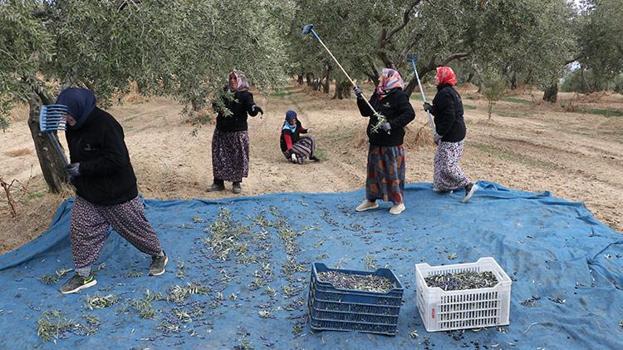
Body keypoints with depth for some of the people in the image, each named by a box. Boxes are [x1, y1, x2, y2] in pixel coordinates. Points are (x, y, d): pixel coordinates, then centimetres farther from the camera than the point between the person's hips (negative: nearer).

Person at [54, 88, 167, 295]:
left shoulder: (105, 124, -26)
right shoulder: (72, 126, 0)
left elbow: (117, 160, -29)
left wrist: (82, 168, -25)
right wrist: (73, 172, 0)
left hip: (117, 194, -7)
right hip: (86, 194, 7)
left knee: (135, 227, 9)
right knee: (80, 232, 9)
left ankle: (158, 255, 33)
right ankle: (84, 275, 26)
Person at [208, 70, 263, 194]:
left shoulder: (245, 95, -5)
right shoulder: (224, 92, 9)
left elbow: (251, 111, -17)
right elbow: (216, 106, 22)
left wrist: (255, 108, -40)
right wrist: (217, 107, -1)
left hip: (238, 132, -5)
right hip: (221, 131, 5)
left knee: (238, 157, 1)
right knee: (219, 156, 8)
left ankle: (236, 183, 16)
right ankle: (218, 182, 20)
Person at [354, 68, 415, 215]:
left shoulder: (398, 96, -12)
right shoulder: (377, 94, 11)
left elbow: (410, 114, -20)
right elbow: (366, 112, 15)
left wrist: (392, 124, -26)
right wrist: (360, 97, 1)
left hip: (392, 143, -8)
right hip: (375, 141, 8)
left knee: (393, 171, 1)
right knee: (373, 171, 15)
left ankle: (399, 202, 16)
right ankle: (371, 200, 29)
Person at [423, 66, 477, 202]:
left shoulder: (444, 94, -19)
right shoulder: (452, 92, 14)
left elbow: (449, 117, -25)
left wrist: (440, 134, -19)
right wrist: (430, 108, 17)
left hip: (451, 136, -11)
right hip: (456, 133, 11)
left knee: (448, 165, -9)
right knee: (441, 160, 19)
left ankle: (469, 186, -6)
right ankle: (443, 186, 29)